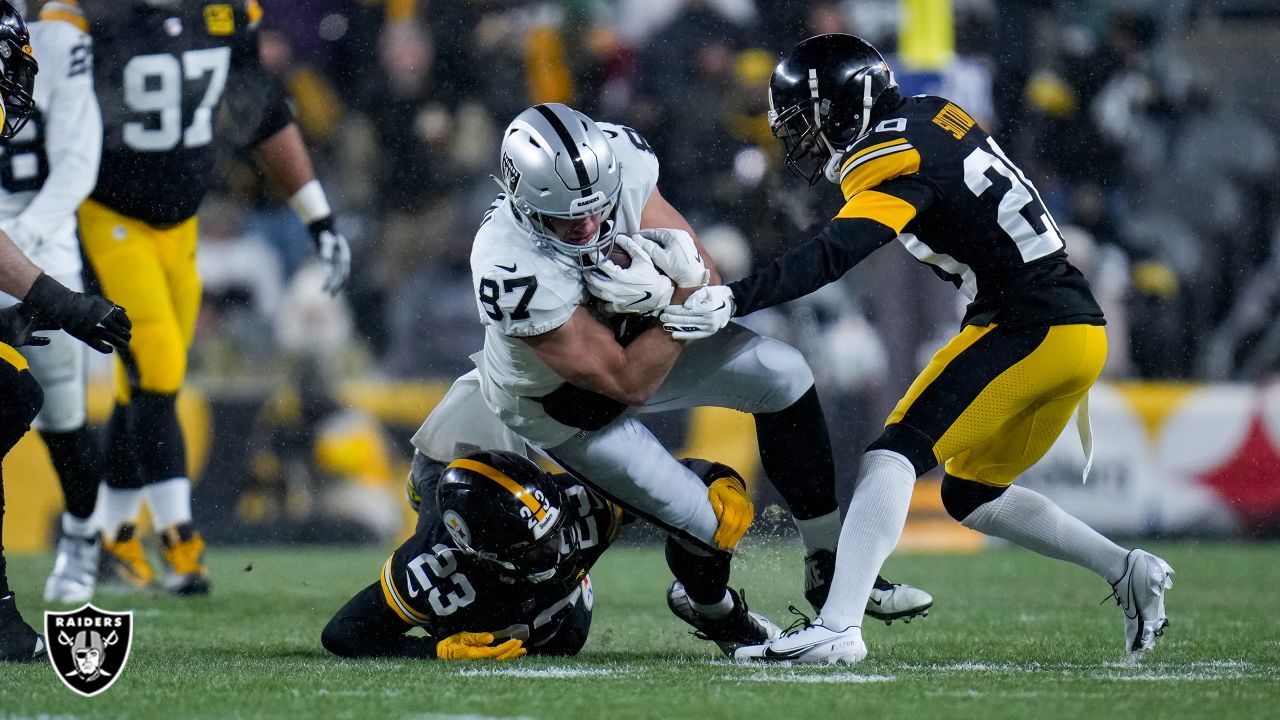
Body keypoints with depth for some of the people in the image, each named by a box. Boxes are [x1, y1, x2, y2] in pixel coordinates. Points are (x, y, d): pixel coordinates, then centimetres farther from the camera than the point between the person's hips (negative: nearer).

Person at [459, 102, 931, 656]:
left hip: (640, 337, 6)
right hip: (562, 403, -6)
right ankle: (710, 609, 28)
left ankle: (830, 569, 8)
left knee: (783, 377, -7)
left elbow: (702, 272, -18)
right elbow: (630, 383, -33)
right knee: (713, 521, -10)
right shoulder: (515, 272, -40)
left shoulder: (620, 163, -26)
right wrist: (684, 291, -40)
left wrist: (659, 293, -39)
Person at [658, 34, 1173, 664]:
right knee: (971, 495, 22)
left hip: (1029, 329, -10)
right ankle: (1126, 570, 24)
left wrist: (733, 300, -37)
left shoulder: (895, 161, -14)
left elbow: (833, 255, -28)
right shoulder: (933, 115, 12)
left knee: (894, 454, -17)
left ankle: (837, 628, -29)